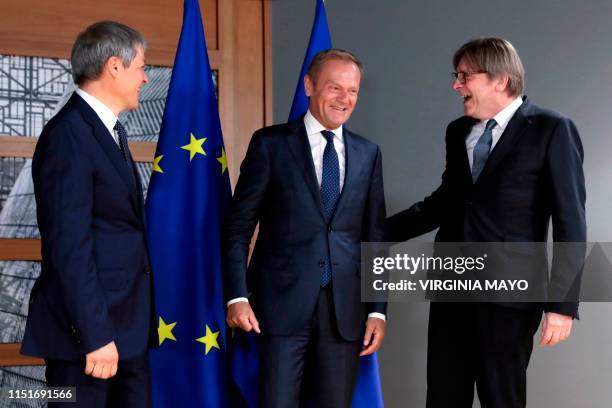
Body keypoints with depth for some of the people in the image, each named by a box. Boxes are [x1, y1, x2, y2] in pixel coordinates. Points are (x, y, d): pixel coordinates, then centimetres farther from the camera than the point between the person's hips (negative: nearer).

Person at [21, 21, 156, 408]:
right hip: (87, 330, -9)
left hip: (127, 324, 9)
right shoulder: (68, 135, -15)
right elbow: (69, 247, -21)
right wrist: (95, 335, -22)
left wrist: (138, 319, 13)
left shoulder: (111, 130, 15)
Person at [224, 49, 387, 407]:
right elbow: (239, 226, -1)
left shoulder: (368, 154, 11)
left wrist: (377, 310, 5)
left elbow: (375, 237, 11)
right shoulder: (271, 144, 0)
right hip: (284, 302, -3)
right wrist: (237, 296, -9)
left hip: (346, 309, 3)